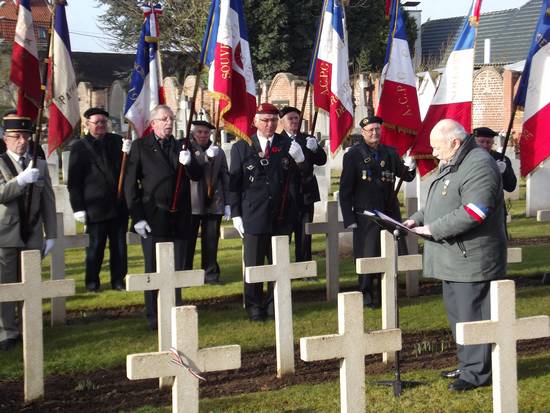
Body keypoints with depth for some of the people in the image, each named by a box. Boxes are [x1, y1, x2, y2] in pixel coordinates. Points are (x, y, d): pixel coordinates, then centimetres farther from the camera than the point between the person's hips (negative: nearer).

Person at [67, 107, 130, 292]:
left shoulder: (117, 141, 9)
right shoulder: (79, 147, -1)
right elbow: (74, 181, -2)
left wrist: (127, 154, -11)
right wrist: (78, 208, -7)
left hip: (119, 205, 3)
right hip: (95, 206, -3)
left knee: (119, 246, 8)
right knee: (95, 246, 4)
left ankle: (118, 280, 19)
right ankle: (92, 282, 16)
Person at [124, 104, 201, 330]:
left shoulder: (180, 146, 11)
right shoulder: (140, 147, -1)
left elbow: (197, 176, 7)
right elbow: (130, 184, -4)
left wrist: (188, 162, -15)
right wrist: (137, 217, -10)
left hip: (179, 217, 4)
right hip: (153, 217, -4)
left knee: (178, 269, 9)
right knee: (154, 269, 3)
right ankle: (154, 318, 11)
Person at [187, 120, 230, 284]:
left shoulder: (219, 152, 13)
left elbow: (225, 178, 12)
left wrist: (227, 203, 7)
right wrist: (207, 156, -23)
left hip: (214, 203, 3)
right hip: (192, 203, -3)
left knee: (211, 241, 6)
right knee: (188, 240, 1)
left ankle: (211, 273, 14)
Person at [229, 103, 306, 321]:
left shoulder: (287, 145, 4)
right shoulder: (241, 147, 1)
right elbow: (234, 183, 2)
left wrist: (300, 159, -15)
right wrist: (236, 214, -3)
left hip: (281, 216, 2)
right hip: (254, 216, -2)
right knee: (253, 264, 4)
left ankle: (275, 304, 21)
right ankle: (254, 306, 15)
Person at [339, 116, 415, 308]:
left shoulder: (390, 153, 10)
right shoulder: (353, 154, -2)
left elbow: (407, 177, 10)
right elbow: (345, 189, -4)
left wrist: (409, 168, -15)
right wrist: (349, 218, -9)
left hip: (389, 212, 4)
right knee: (367, 256, -2)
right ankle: (366, 294, 13)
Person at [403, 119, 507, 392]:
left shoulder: (479, 166, -18)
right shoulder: (450, 165, 16)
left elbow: (472, 213, -27)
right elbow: (440, 204, 25)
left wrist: (433, 229, -21)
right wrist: (417, 219, 8)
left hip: (472, 259, -11)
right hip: (453, 259, 11)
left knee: (471, 315, -5)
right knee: (457, 313, 18)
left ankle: (477, 372, 4)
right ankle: (467, 365, 29)